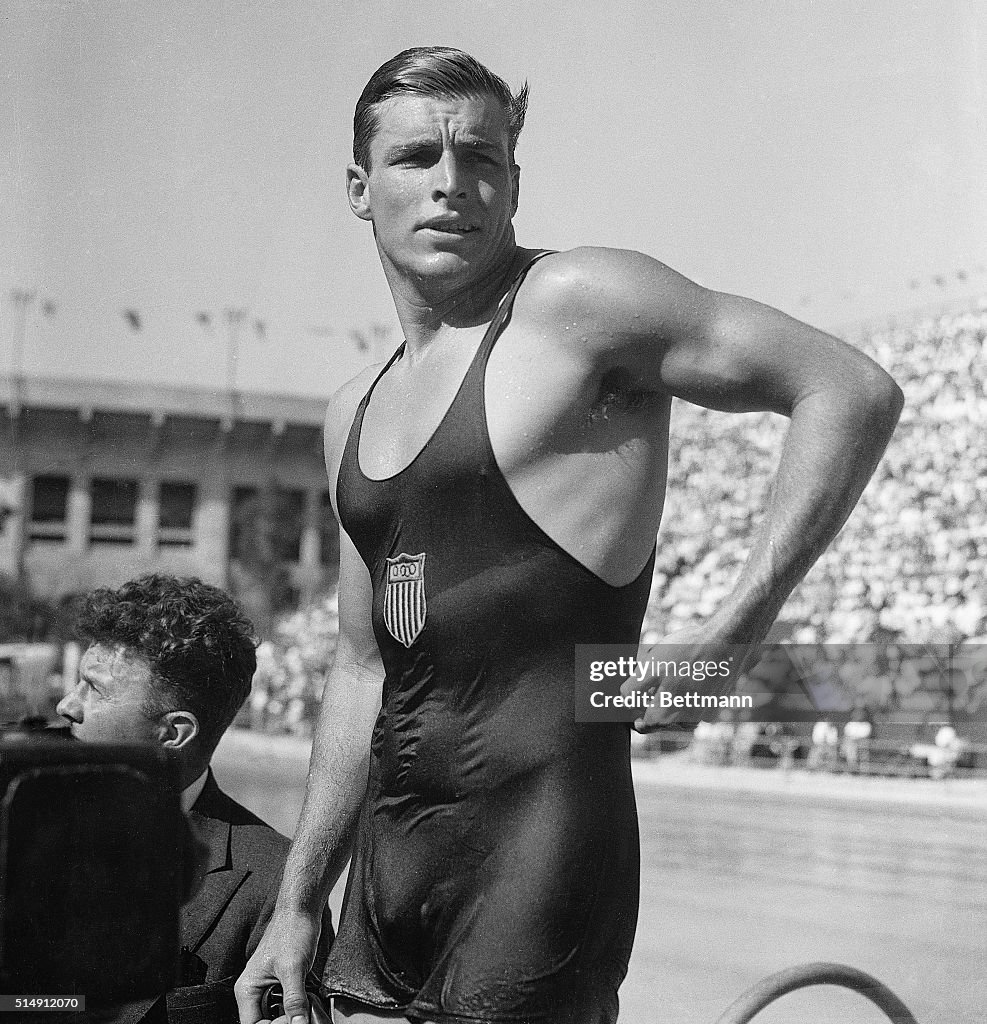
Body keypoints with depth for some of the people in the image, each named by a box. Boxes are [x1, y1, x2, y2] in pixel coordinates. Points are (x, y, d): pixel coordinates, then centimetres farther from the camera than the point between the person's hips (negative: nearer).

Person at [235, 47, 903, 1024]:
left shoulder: (575, 302, -7)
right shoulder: (355, 410, 15)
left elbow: (854, 392, -11)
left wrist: (730, 629, -15)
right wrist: (296, 905, 17)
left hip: (537, 838, -7)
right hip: (389, 850, 7)